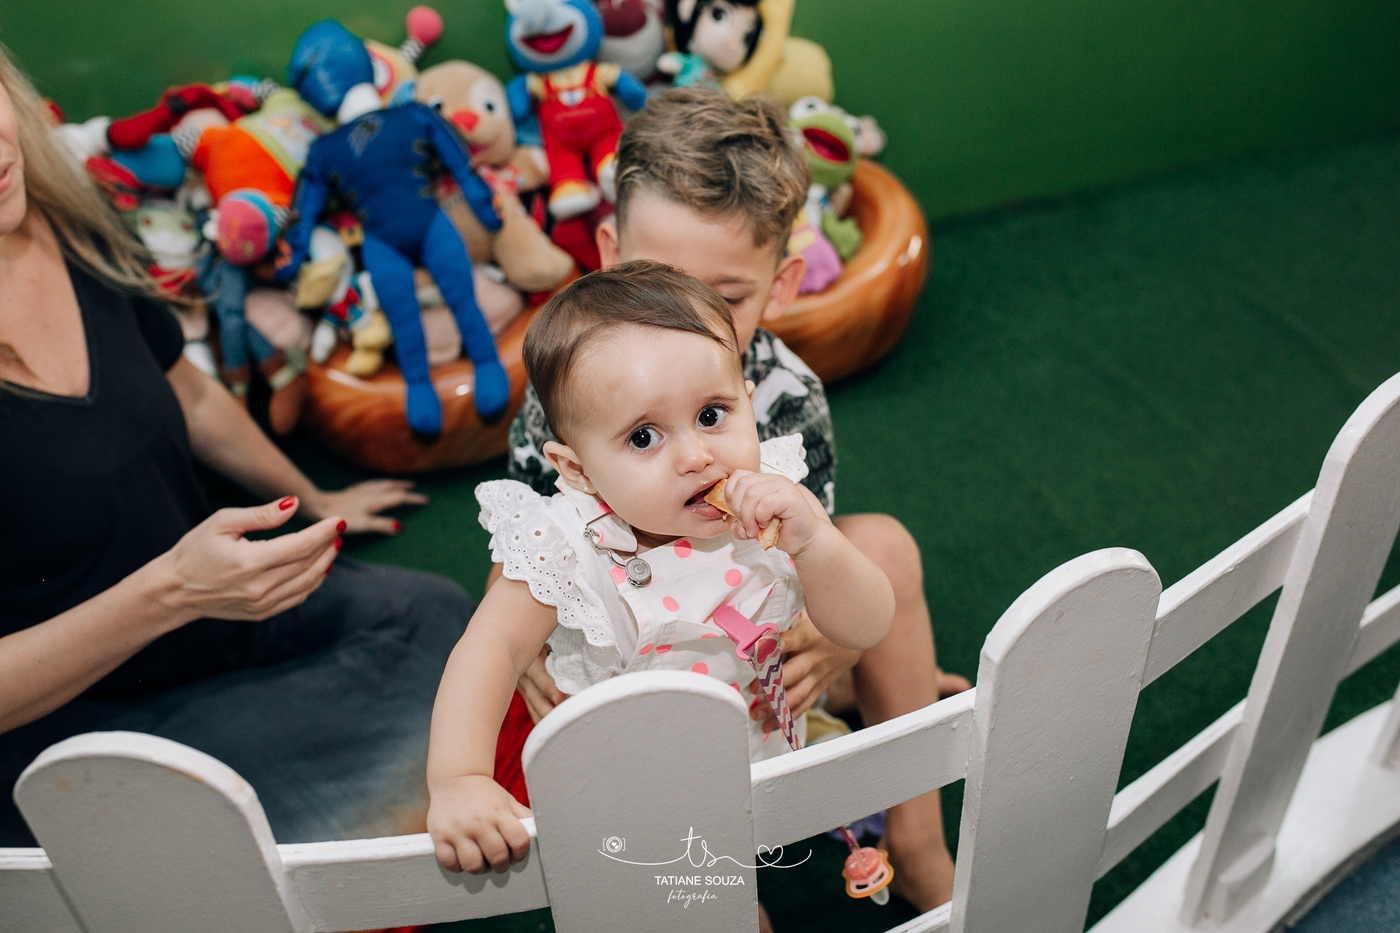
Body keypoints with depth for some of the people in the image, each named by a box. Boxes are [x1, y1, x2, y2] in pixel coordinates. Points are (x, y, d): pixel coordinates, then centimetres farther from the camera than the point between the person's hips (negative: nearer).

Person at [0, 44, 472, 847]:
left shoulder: (73, 229, -4)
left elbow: (189, 396, 16)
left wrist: (315, 503, 28)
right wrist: (169, 592, -35)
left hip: (217, 602, 7)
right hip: (85, 720, -7)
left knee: (442, 617, -10)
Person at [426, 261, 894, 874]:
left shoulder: (774, 509, -20)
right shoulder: (569, 547, -27)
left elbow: (868, 630, -19)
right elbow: (492, 646, -22)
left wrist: (813, 539, -39)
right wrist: (458, 781, -36)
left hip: (765, 755, 2)